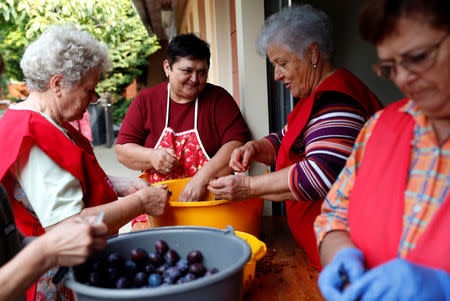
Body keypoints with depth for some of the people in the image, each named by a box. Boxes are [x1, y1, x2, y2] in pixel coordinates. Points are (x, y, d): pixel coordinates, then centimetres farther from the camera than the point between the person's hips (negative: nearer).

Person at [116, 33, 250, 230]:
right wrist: (152, 156, -12)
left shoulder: (218, 98, 4)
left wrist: (202, 177, -21)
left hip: (211, 199, -1)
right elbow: (122, 150, 9)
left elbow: (237, 143, -8)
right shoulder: (145, 100, 9)